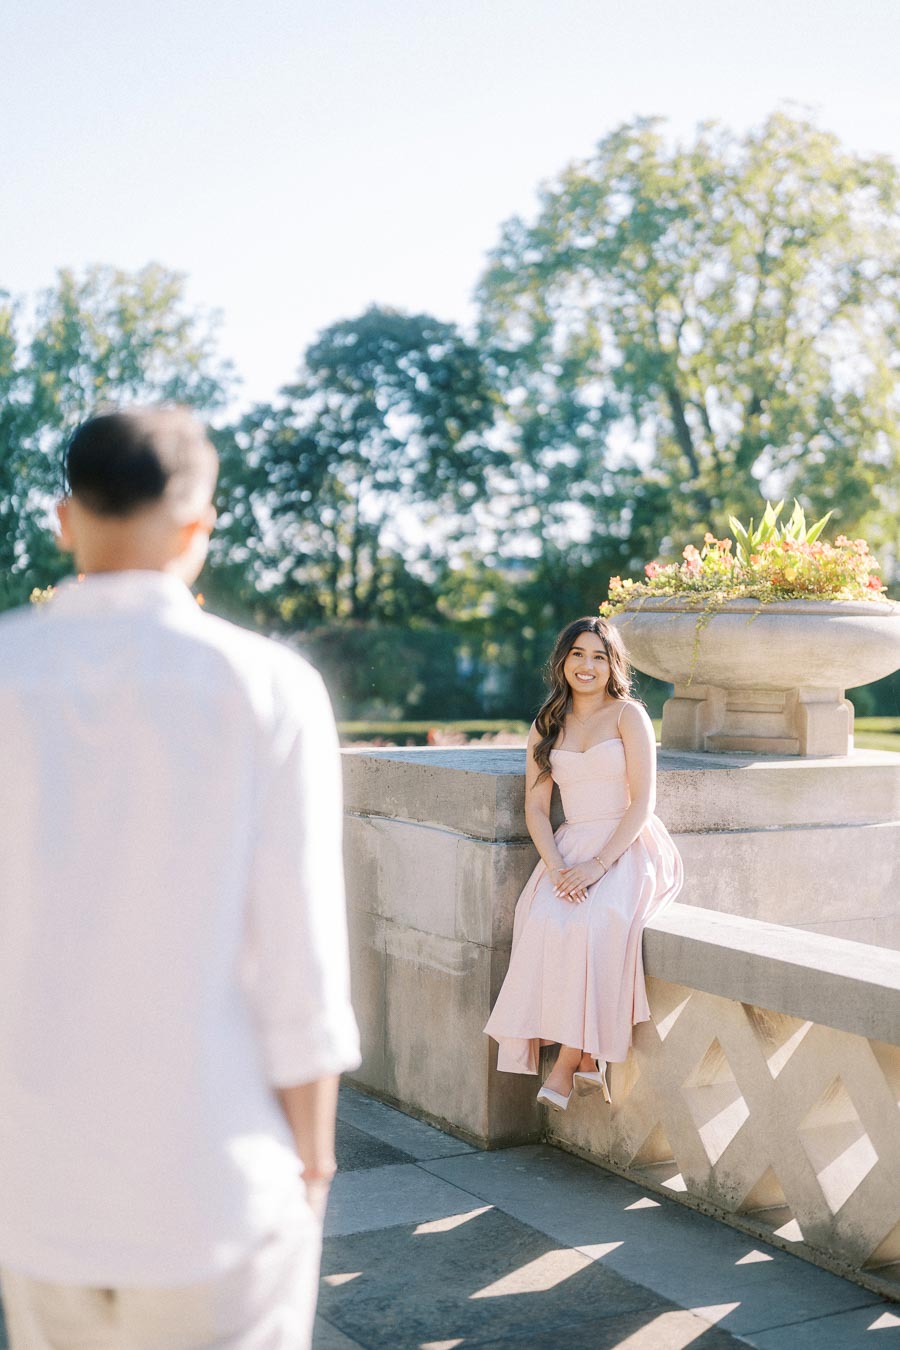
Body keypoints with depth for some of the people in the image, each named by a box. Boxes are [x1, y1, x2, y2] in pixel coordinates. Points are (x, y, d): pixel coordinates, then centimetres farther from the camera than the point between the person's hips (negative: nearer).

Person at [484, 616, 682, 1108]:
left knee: (593, 922, -33)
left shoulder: (628, 715, 1)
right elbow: (535, 808, 8)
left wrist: (597, 865, -18)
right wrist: (557, 868, -10)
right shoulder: (545, 727, 14)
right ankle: (588, 1061, -21)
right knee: (545, 920, -29)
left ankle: (568, 1063, -23)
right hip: (570, 848, 3)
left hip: (628, 848, -3)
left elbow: (643, 802, -7)